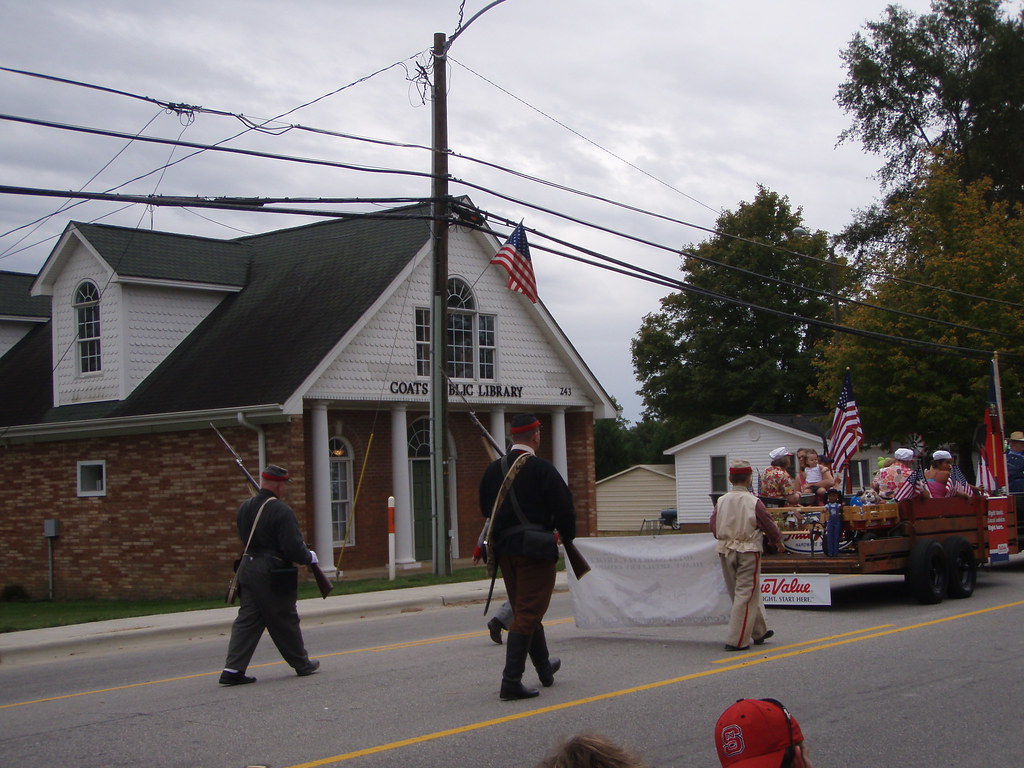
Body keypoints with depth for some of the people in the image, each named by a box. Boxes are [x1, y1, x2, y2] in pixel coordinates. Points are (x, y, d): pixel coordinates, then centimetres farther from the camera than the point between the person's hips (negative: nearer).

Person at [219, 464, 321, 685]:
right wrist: (309, 557, 0)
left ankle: (233, 669, 0)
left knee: (247, 620, 7)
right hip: (273, 574, -7)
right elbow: (293, 548, -21)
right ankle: (302, 664, 23)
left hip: (248, 569, 7)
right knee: (285, 621, 7)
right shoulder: (281, 511, -18)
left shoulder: (244, 508, 7)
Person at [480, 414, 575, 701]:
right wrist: (567, 536, 6)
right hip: (535, 548, -7)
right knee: (528, 614, -4)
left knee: (524, 610, 19)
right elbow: (564, 507, -12)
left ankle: (545, 669, 36)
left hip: (504, 549, 7)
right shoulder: (541, 469, -13)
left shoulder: (494, 469, 5)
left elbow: (485, 507, 15)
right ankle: (511, 682, -10)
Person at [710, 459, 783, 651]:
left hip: (725, 551, 5)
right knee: (746, 594, 1)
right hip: (749, 551, -5)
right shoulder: (754, 502, -11)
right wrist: (777, 541, 18)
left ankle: (759, 630, 31)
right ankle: (736, 640, -2)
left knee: (744, 593, 18)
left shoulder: (720, 502, -1)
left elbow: (714, 529, 6)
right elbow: (770, 527, -4)